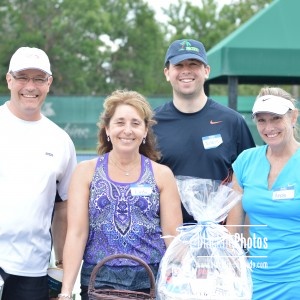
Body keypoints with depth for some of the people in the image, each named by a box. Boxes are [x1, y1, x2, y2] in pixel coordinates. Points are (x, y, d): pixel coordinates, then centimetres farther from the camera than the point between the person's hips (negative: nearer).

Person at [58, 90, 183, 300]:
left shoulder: (162, 175, 3)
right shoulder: (86, 171, 2)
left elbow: (173, 236, 1)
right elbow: (76, 233, -3)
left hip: (151, 282, 1)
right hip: (98, 281, 0)